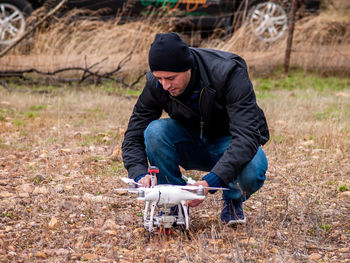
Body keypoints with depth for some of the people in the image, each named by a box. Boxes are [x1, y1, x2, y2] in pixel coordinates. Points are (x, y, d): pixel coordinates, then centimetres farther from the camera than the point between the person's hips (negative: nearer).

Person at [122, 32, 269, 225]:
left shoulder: (229, 73, -30)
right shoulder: (155, 84, -18)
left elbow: (247, 136, -37)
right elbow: (133, 137, -11)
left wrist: (211, 181, -49)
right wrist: (140, 174, -33)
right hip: (192, 146, 3)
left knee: (252, 170, -38)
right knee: (155, 131, -28)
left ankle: (233, 200, -1)